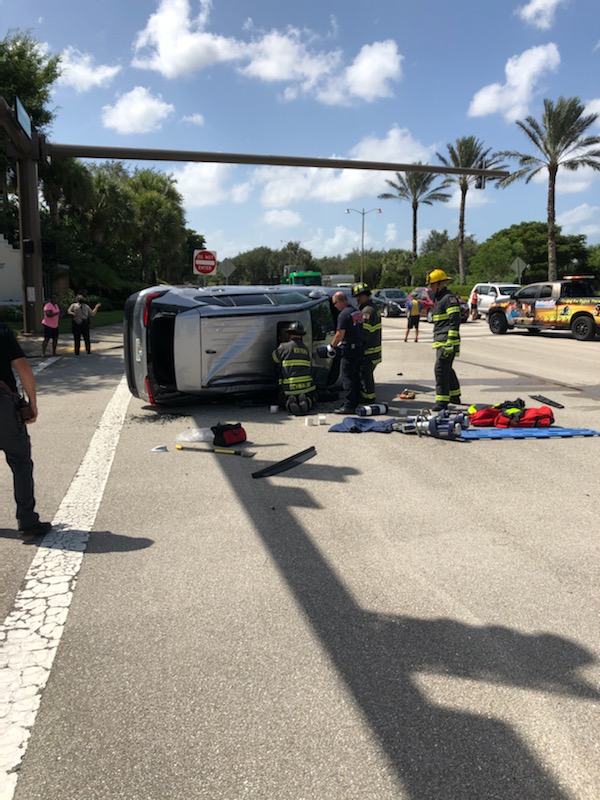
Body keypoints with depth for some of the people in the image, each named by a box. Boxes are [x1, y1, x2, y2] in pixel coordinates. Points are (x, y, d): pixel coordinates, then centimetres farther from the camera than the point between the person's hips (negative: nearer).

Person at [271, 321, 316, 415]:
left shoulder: (284, 347, -3)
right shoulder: (307, 350, 12)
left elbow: (275, 358, 15)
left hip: (289, 387, -2)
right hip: (306, 386, 2)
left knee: (283, 403, 24)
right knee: (309, 400, 29)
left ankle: (290, 403, -13)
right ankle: (304, 401, -9)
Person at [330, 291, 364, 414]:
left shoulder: (344, 314, -16)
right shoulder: (357, 312, 12)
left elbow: (340, 334, -19)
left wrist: (331, 346, -4)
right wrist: (341, 343, 23)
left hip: (349, 350, -9)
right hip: (359, 348, 9)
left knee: (347, 377, -5)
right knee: (356, 377, 14)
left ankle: (349, 406, -5)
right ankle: (356, 402, 21)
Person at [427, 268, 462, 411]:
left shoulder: (450, 298, -12)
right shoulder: (439, 299, 20)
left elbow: (455, 320, -19)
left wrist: (450, 342, -24)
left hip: (447, 342, -10)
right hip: (440, 342, 10)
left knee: (441, 369, -13)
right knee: (447, 369, 18)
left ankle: (442, 400, -12)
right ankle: (455, 395, 31)